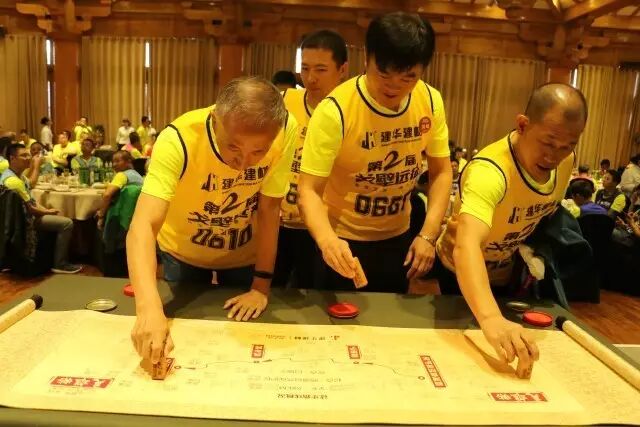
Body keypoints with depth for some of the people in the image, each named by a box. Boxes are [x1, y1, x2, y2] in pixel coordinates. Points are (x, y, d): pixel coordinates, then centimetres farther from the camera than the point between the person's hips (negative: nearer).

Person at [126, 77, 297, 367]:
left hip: (246, 253, 1)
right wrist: (149, 308, -59)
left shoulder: (286, 130, -30)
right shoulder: (179, 139, -36)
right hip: (184, 252, 0)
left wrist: (261, 287, -18)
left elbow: (269, 209, -21)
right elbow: (143, 226, -44)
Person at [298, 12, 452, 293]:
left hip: (398, 236, 5)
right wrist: (328, 241, -44)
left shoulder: (431, 101, -12)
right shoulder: (336, 111, -26)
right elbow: (309, 190, -26)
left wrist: (428, 235, -13)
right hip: (345, 240, -4)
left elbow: (441, 171, -2)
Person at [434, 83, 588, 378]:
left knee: (509, 356, 23)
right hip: (464, 274, -6)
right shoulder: (489, 171, -40)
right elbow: (467, 245, -58)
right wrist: (490, 318, -72)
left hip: (508, 273, 7)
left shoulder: (566, 162, -16)